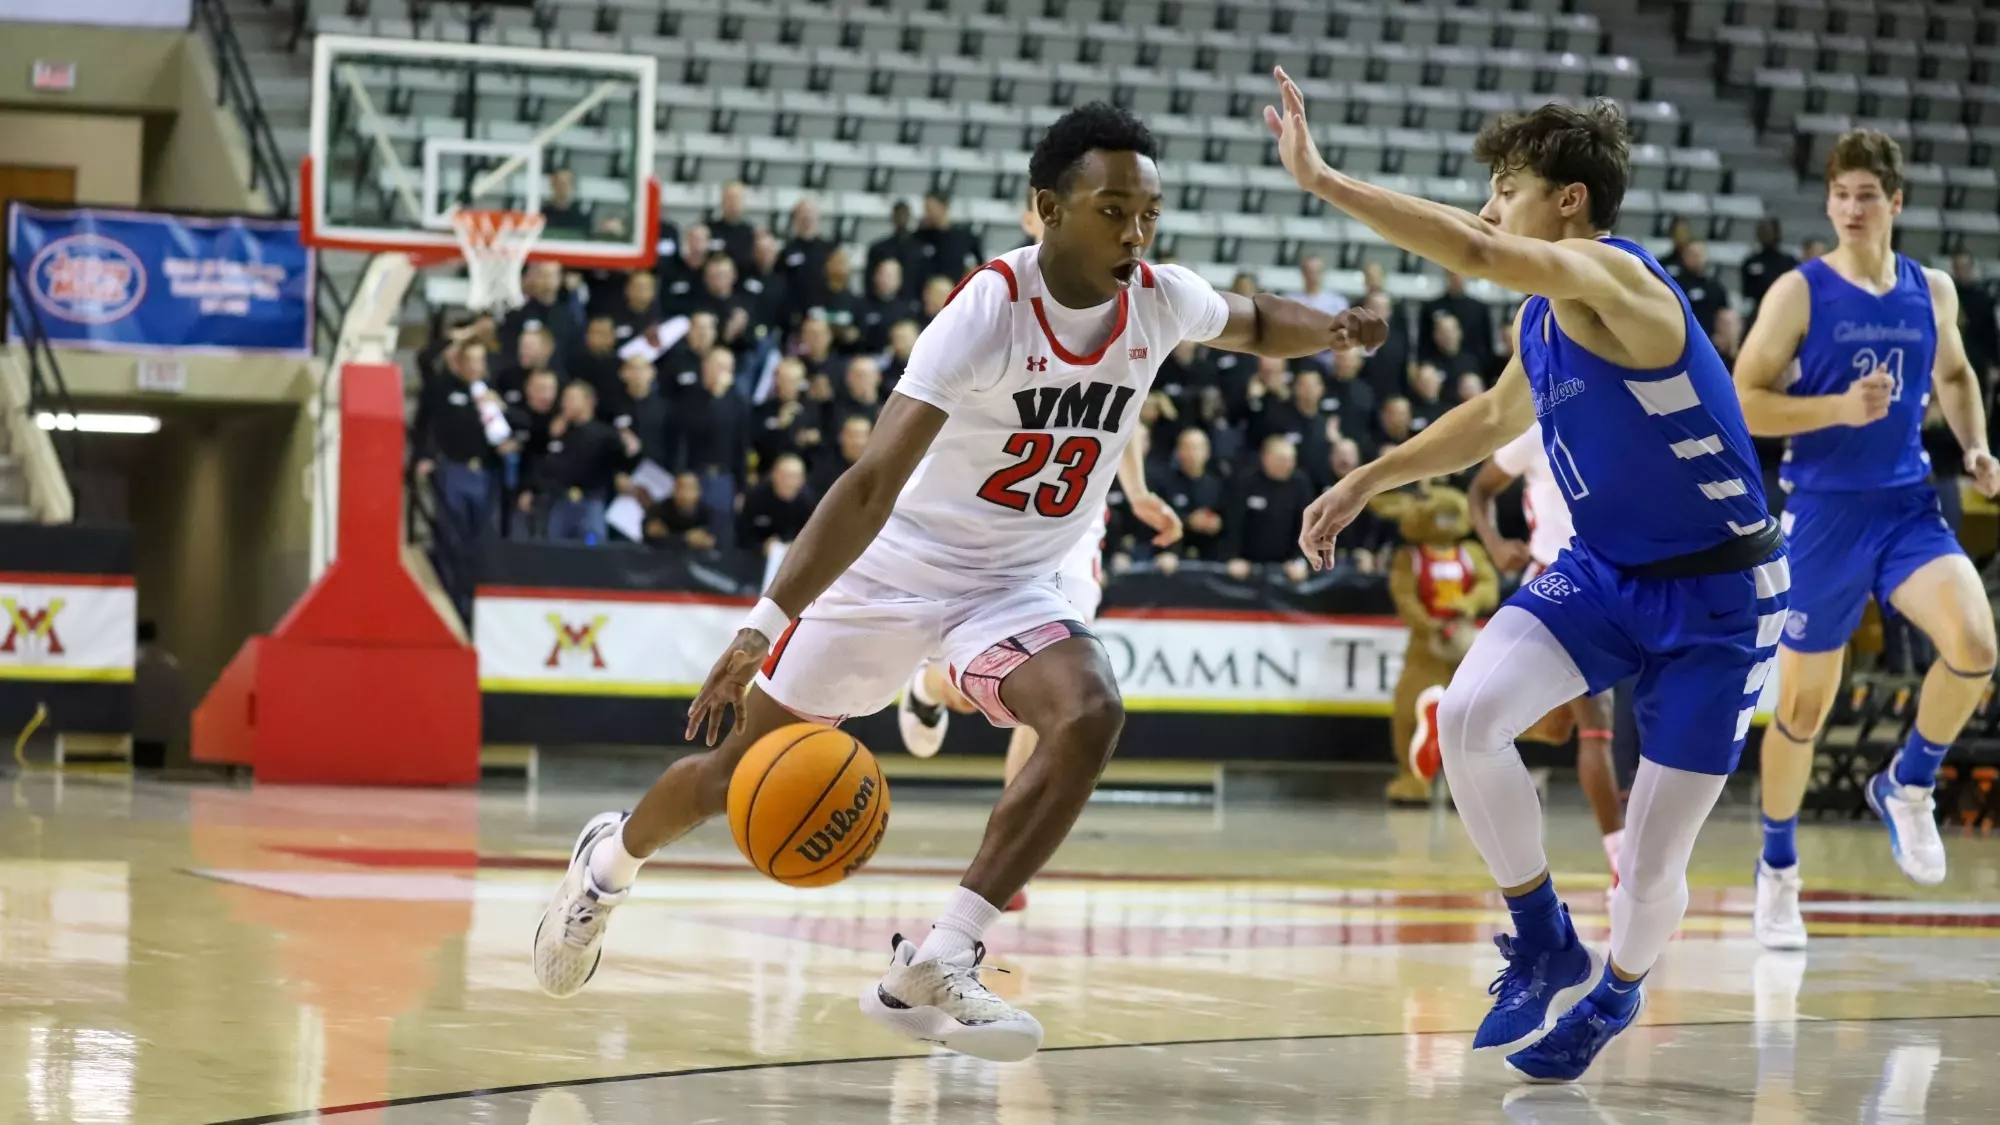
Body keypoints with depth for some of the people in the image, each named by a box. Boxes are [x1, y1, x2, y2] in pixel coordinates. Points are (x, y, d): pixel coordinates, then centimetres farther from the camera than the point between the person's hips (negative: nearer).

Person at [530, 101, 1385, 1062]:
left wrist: (1325, 331, -10)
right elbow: (875, 481, -35)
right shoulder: (991, 308, -28)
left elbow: (1254, 324, 15)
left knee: (1091, 716, -28)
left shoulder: (1159, 301, -11)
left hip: (1014, 585, 4)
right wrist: (765, 624, -44)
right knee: (739, 773, 6)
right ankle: (610, 860, 42)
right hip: (894, 564, -4)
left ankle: (930, 971, -24)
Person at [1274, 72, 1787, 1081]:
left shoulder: (1611, 278, -23)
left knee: (1651, 867, -1)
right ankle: (1544, 946, -1)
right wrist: (1366, 481, 24)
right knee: (1467, 713, -20)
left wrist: (1322, 181, -36)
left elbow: (1475, 254, -40)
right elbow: (1495, 418, 25)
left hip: (1716, 596, -7)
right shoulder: (1538, 321, 4)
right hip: (1602, 570, 7)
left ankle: (1614, 992, 33)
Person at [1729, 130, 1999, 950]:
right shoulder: (1799, 292, -6)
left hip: (1909, 506, 3)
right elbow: (1745, 403, -9)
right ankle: (1777, 870, 25)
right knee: (1803, 704, 5)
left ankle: (1907, 787, 4)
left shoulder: (1931, 292, 6)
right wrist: (1839, 408, -22)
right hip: (1826, 513, -3)